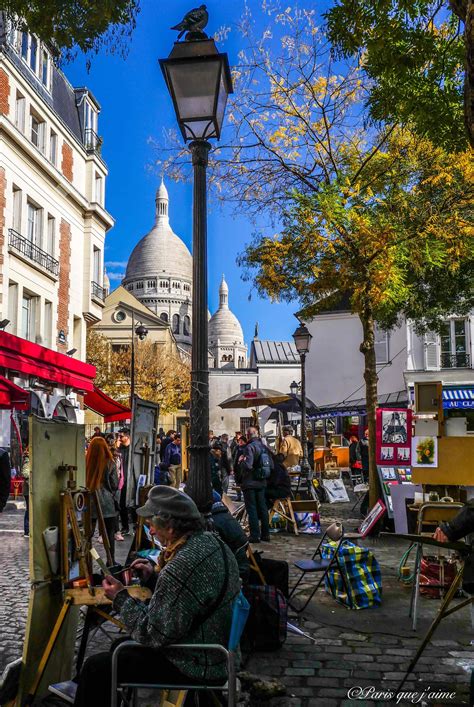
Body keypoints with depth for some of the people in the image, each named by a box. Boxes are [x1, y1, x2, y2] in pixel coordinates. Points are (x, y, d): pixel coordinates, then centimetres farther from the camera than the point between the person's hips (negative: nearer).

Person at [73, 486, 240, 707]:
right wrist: (154, 577, 3)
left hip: (196, 668, -10)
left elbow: (155, 636, -23)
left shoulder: (180, 568, -31)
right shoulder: (211, 541, -1)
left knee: (95, 667, -3)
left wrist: (121, 599, -13)